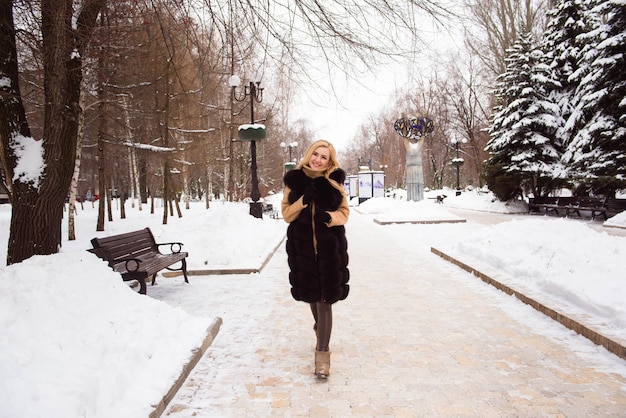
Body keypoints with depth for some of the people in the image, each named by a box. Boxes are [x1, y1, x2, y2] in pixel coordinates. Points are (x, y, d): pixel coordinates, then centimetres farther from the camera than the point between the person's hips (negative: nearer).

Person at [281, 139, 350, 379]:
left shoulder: (334, 182, -1)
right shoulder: (294, 181, 1)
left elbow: (344, 213, 2)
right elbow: (286, 214, 0)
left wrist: (328, 217, -19)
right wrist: (304, 200, -16)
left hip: (330, 248, -2)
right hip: (302, 247, 2)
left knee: (325, 300, -2)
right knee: (312, 295, 18)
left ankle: (322, 353, 6)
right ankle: (320, 328, 48)